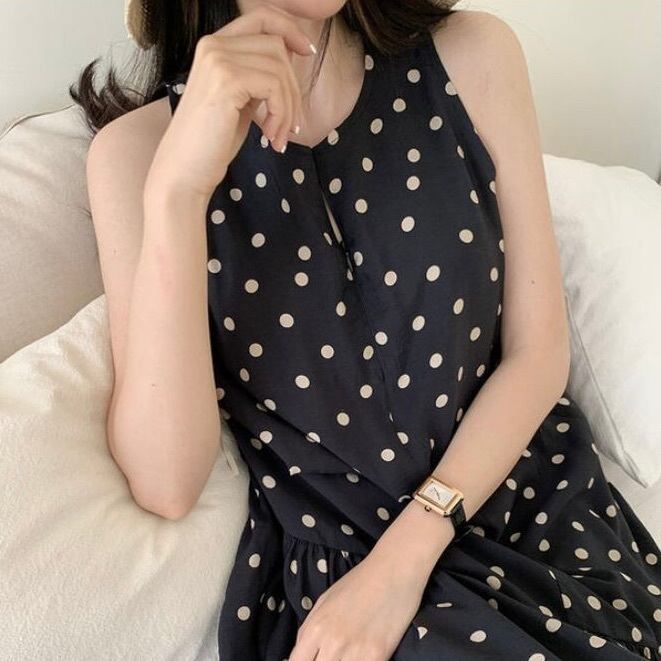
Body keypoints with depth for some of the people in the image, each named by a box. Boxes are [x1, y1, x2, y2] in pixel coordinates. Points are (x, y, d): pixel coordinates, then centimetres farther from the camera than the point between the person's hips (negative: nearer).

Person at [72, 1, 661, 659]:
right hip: (331, 567, -2)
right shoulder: (140, 147, -7)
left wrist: (404, 558, -12)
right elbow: (166, 484, -16)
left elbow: (539, 347, -3)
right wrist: (175, 190, -27)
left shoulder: (473, 58, -3)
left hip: (531, 505, 3)